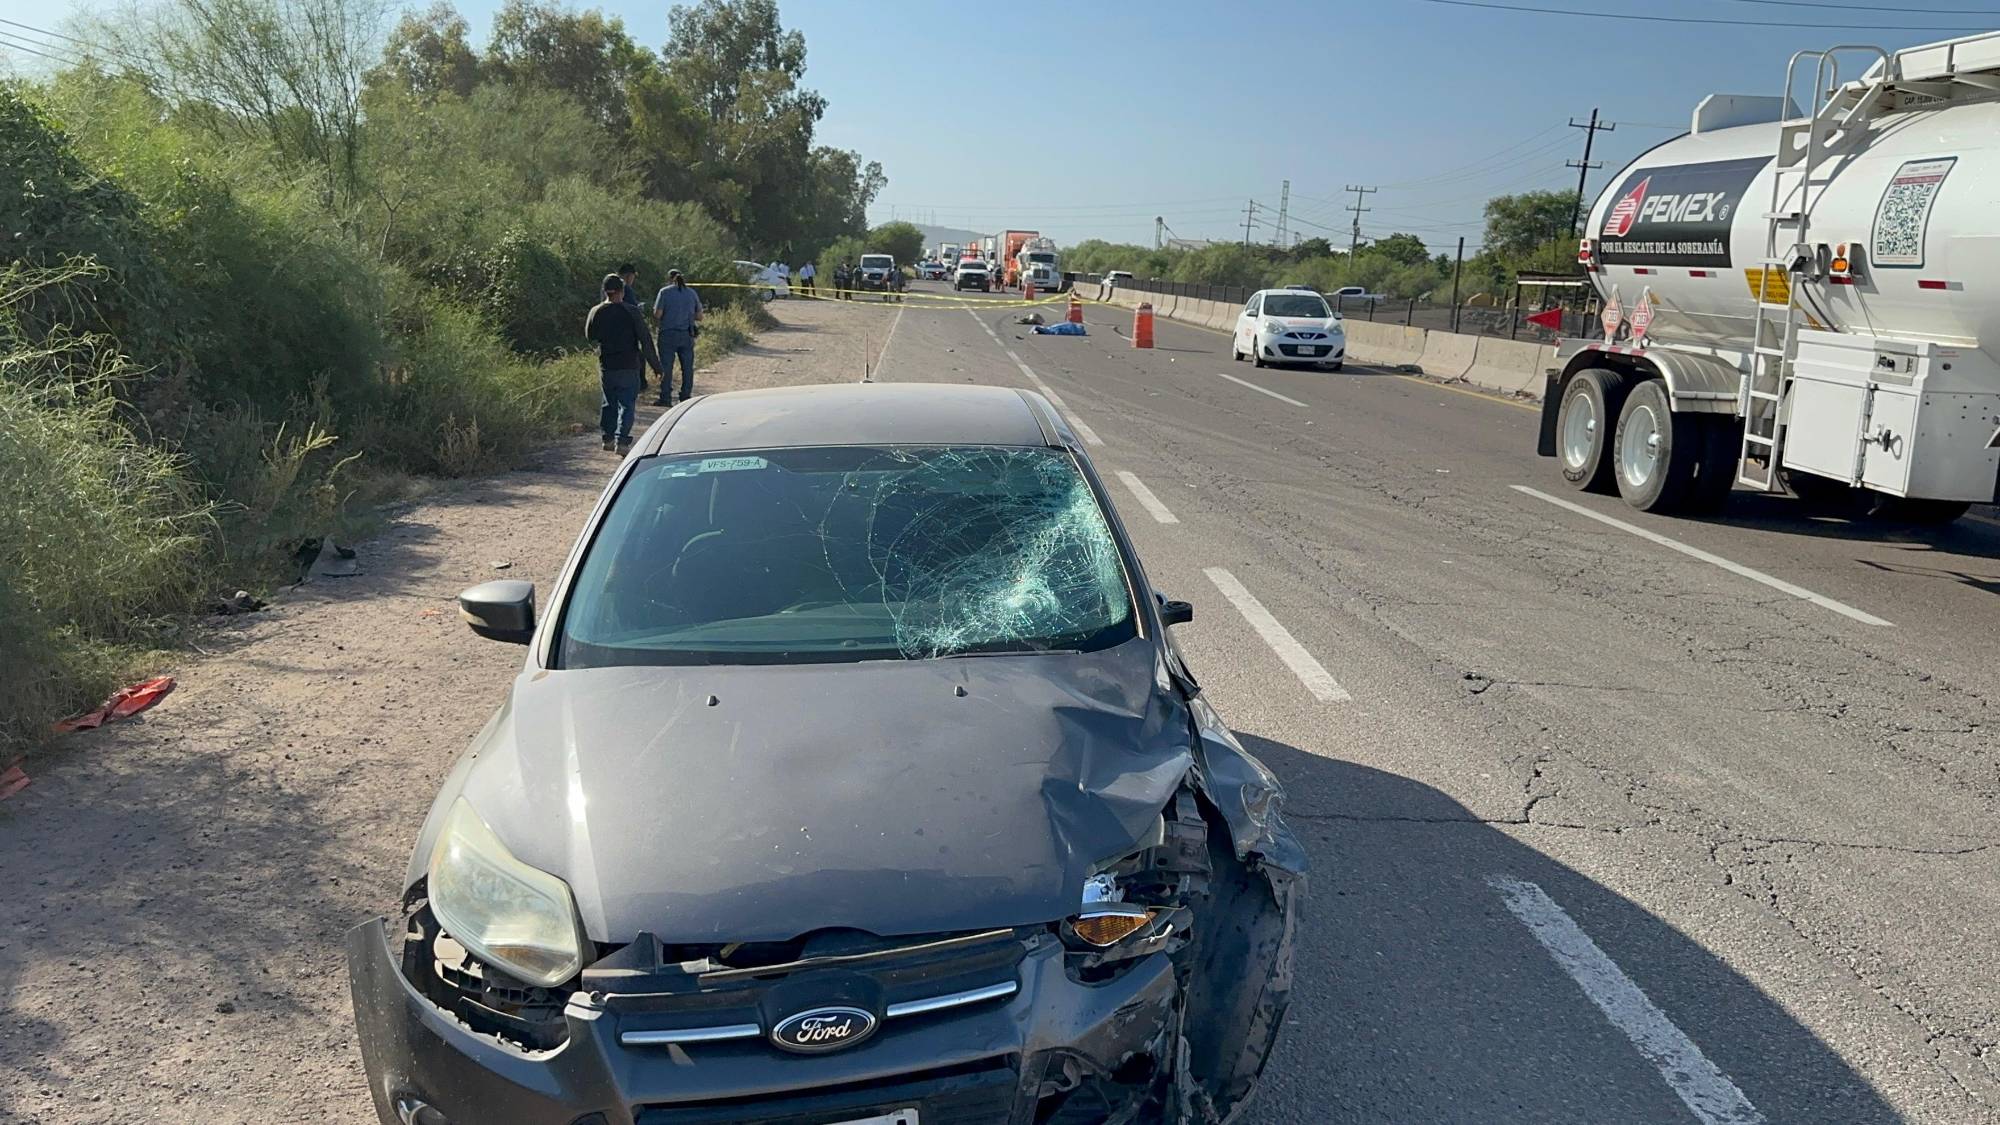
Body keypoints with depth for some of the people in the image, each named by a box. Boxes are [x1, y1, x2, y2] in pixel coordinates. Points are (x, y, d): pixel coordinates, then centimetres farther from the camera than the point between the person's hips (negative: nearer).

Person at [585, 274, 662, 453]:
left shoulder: (595, 312, -1)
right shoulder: (631, 312, -11)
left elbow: (589, 336, 14)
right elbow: (646, 342, -11)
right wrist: (657, 367, -6)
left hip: (605, 368, 4)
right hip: (628, 368, -4)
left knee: (609, 403, 19)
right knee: (627, 405, 2)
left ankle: (608, 438, 23)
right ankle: (622, 441, -9)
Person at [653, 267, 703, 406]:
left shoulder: (665, 292, -4)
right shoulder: (692, 293, 8)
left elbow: (658, 314, -9)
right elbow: (699, 317, 9)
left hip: (668, 334, -3)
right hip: (687, 335, 3)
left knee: (666, 367, 1)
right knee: (687, 367, 8)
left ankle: (665, 398, 0)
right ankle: (686, 397, 9)